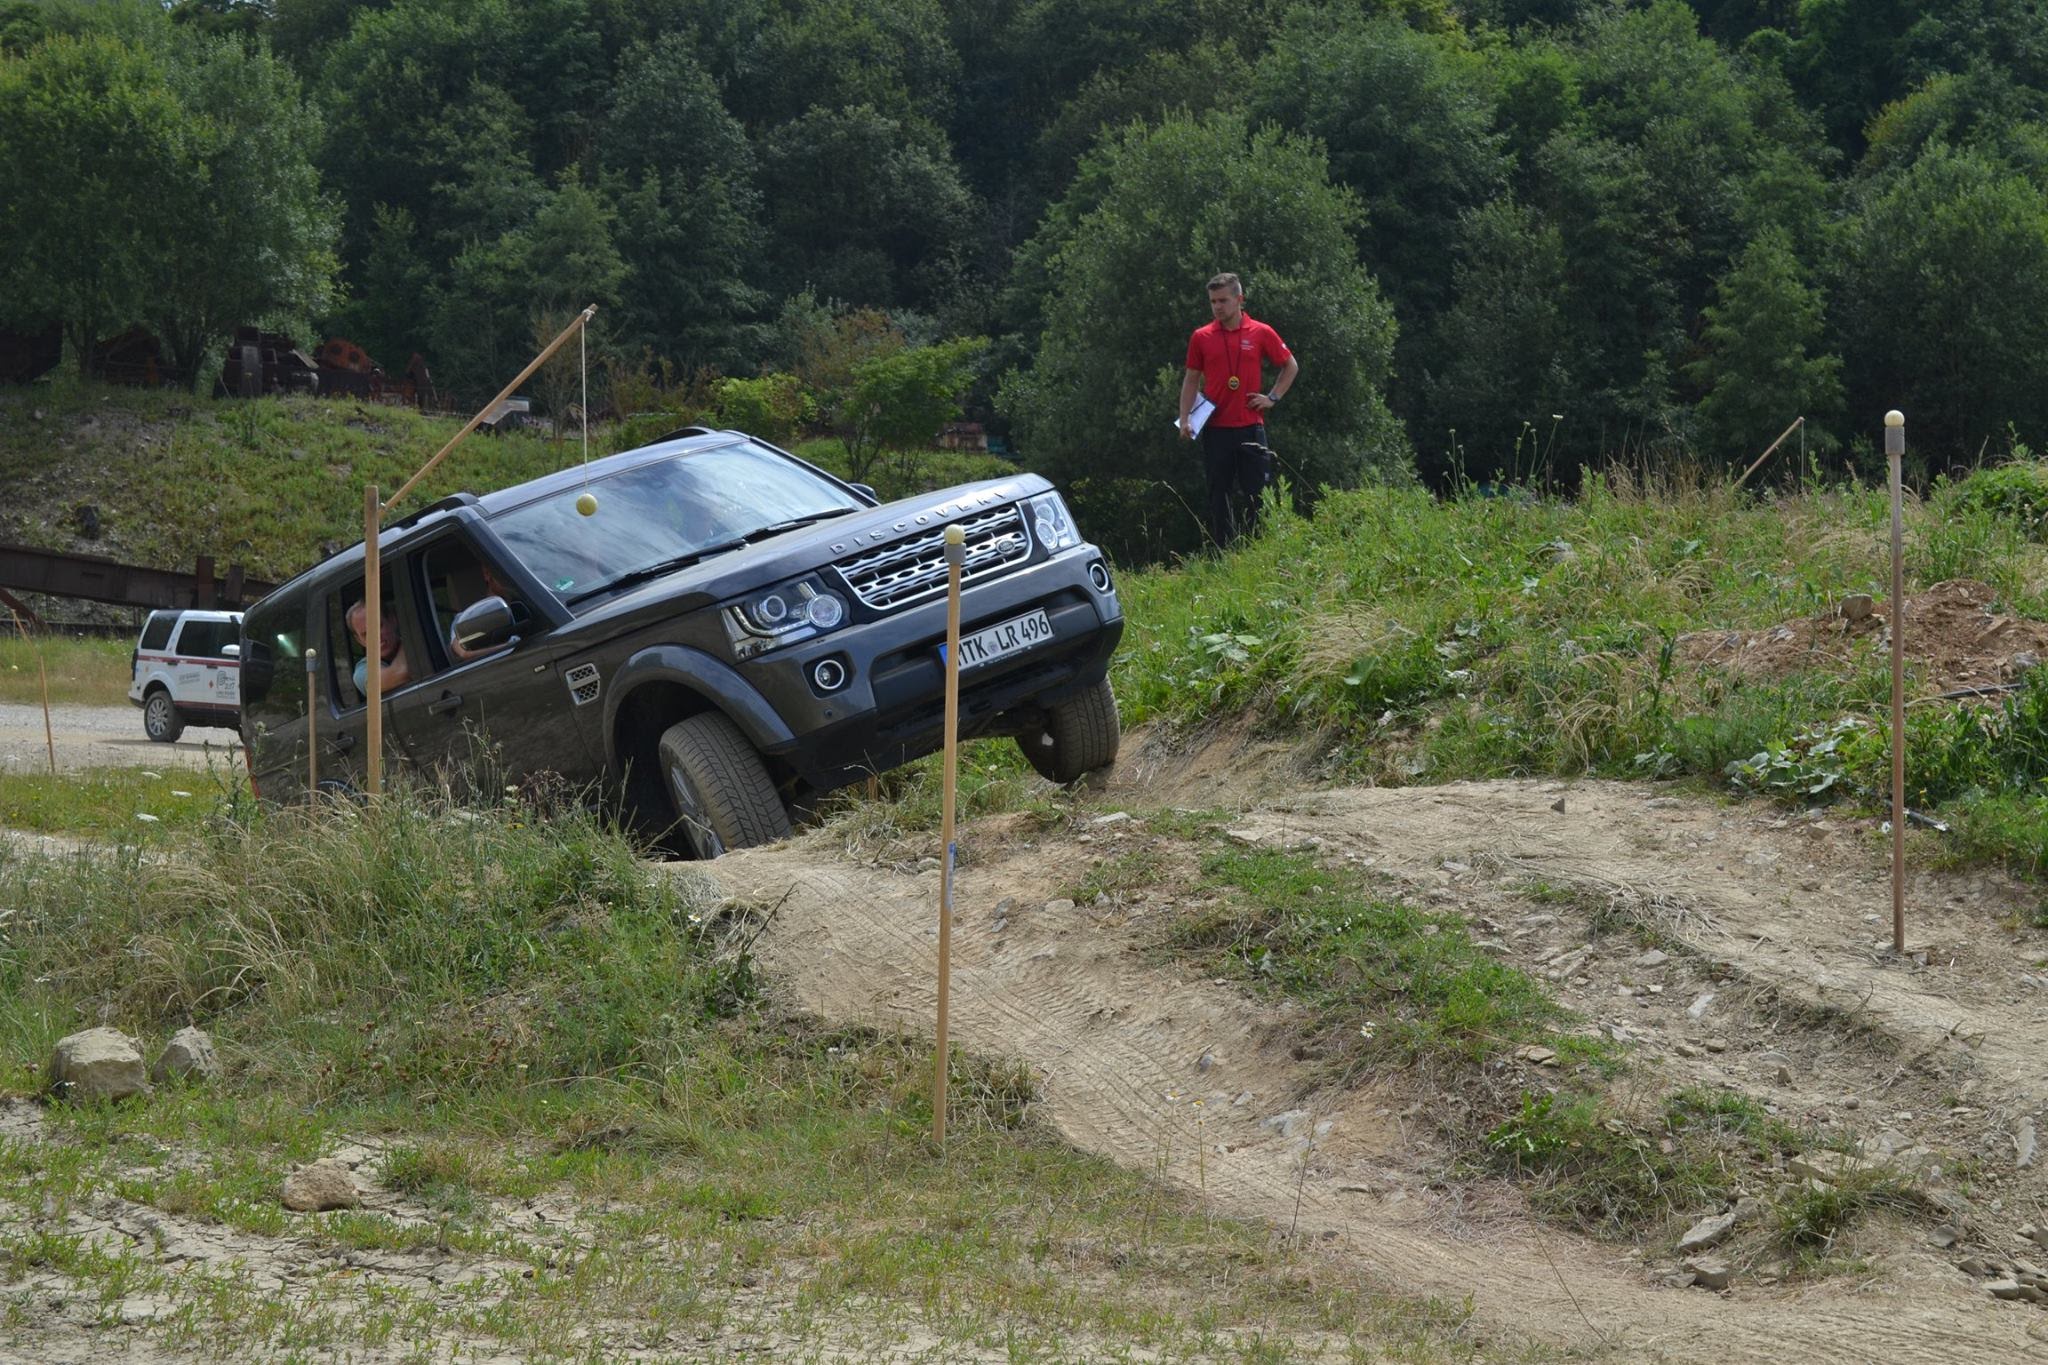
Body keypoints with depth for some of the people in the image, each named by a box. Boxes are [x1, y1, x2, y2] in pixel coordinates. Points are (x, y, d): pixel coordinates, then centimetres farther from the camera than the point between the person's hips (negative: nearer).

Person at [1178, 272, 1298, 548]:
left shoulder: (1261, 333, 1)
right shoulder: (1201, 337, 4)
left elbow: (1291, 366, 13)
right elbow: (1191, 379, 9)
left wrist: (1273, 397, 4)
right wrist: (1185, 419, -1)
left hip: (1250, 425, -1)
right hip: (1216, 429, 1)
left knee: (1257, 493, 0)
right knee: (1219, 494, 4)